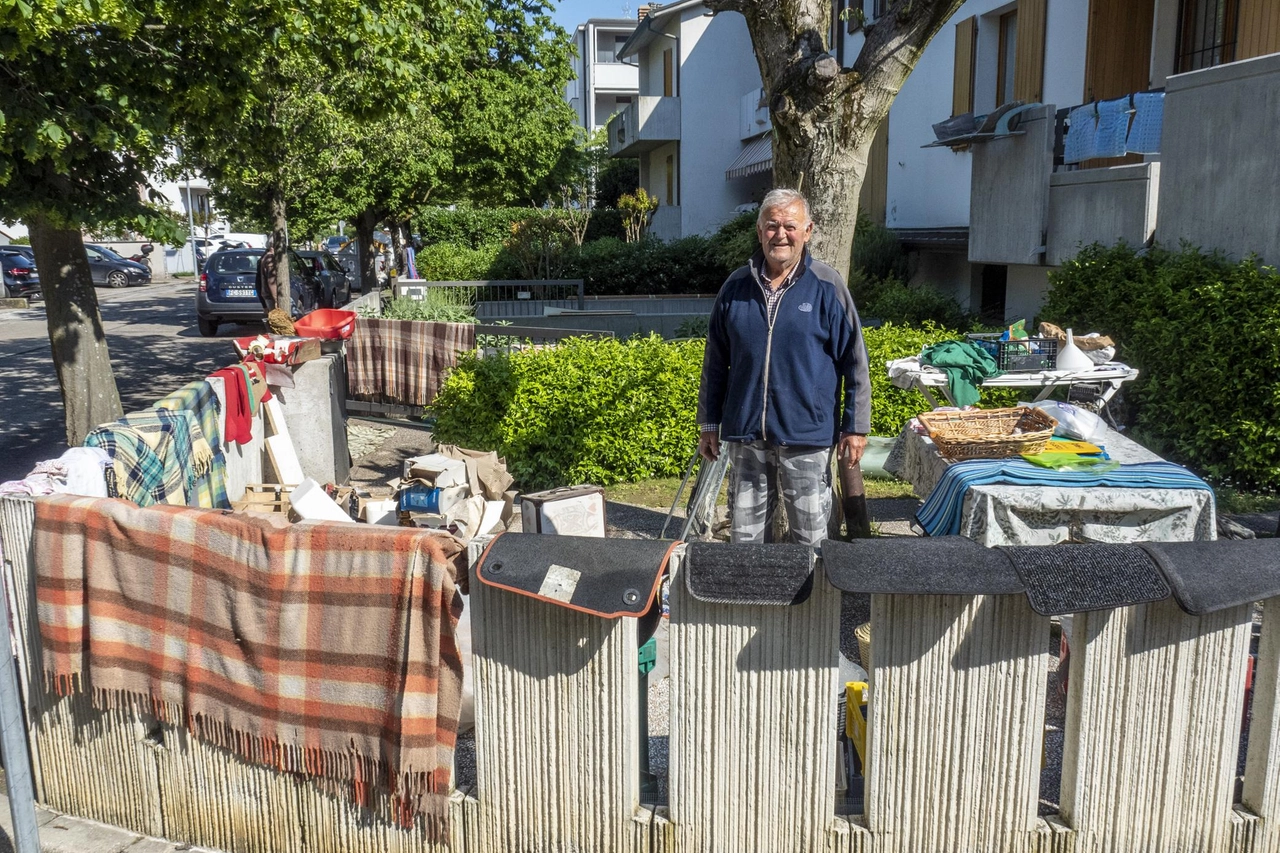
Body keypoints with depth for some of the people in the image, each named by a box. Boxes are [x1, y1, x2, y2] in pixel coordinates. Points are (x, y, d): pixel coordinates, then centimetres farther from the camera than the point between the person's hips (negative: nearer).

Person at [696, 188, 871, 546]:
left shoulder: (827, 287, -3)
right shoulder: (736, 287, 5)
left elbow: (854, 362, 0)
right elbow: (715, 362, 12)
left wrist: (855, 427, -3)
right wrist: (708, 423, 11)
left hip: (807, 437, -2)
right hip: (745, 435, 3)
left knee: (810, 538, 8)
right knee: (744, 536, 12)